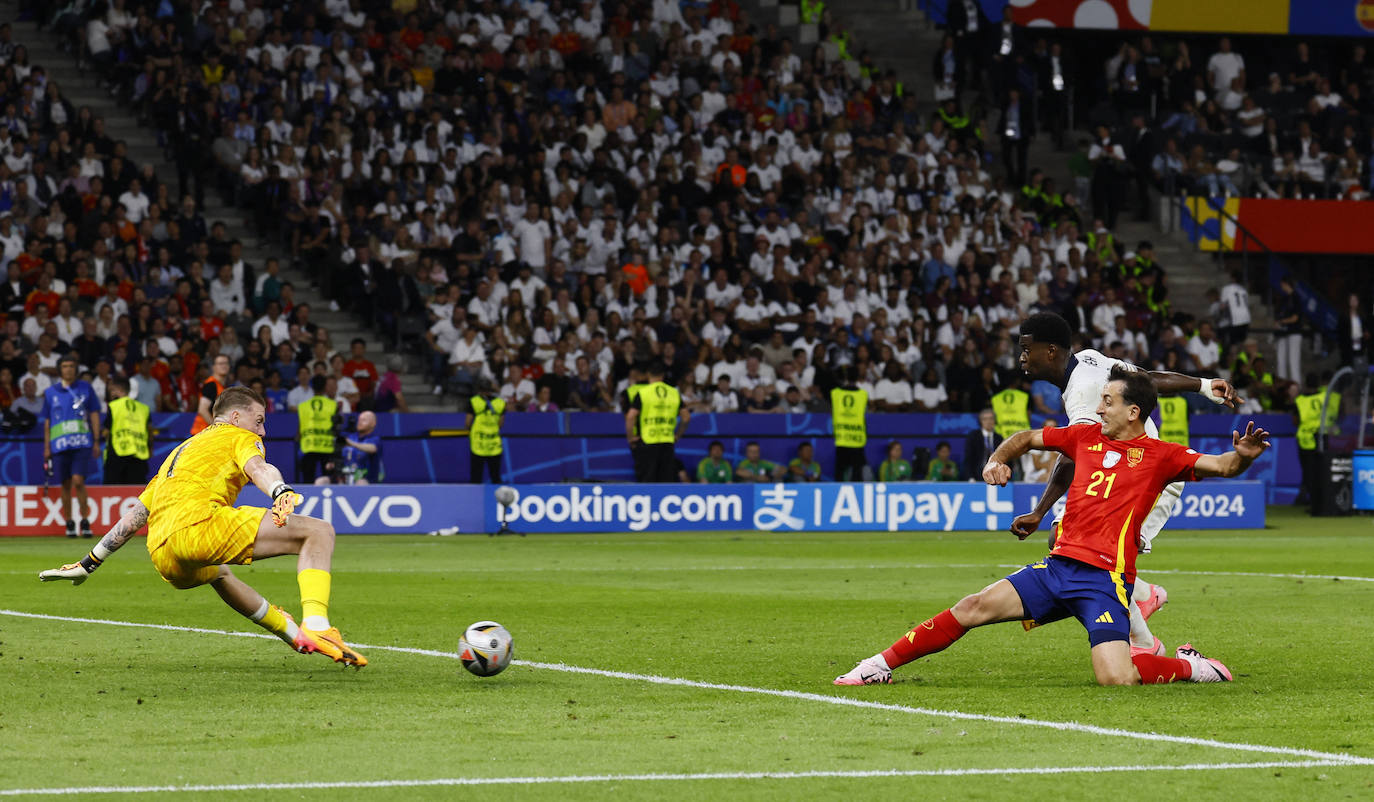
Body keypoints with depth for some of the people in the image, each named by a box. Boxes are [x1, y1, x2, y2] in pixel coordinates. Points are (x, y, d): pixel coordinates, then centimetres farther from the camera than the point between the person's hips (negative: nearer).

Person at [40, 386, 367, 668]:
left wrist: (89, 563, 43)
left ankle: (294, 634, 47)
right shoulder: (240, 437, 17)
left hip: (163, 558, 8)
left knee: (219, 575, 43)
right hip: (198, 523, -8)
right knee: (319, 532, -7)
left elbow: (134, 516, 38)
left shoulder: (180, 450, 37)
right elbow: (256, 468, -8)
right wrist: (281, 492, -28)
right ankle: (316, 627, -26)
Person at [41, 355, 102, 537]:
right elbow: (47, 421, 13)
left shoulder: (85, 388, 7)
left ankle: (85, 522, -5)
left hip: (82, 443, -2)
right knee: (66, 485, 4)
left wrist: (96, 441, 4)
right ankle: (69, 524, 15)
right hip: (60, 445, 2)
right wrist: (46, 447, 10)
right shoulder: (51, 392, 9)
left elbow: (94, 414, 9)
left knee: (78, 481, -14)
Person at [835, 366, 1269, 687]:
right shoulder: (1086, 435, 15)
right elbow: (1027, 438, 28)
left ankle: (1189, 666, 7)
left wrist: (1241, 456, -32)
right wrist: (998, 460, 9)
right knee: (976, 606, -9)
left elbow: (1220, 466, -9)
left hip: (1104, 578, -5)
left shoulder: (1158, 455, 0)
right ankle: (883, 664, 2)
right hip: (1058, 565, 5)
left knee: (1117, 680, -22)